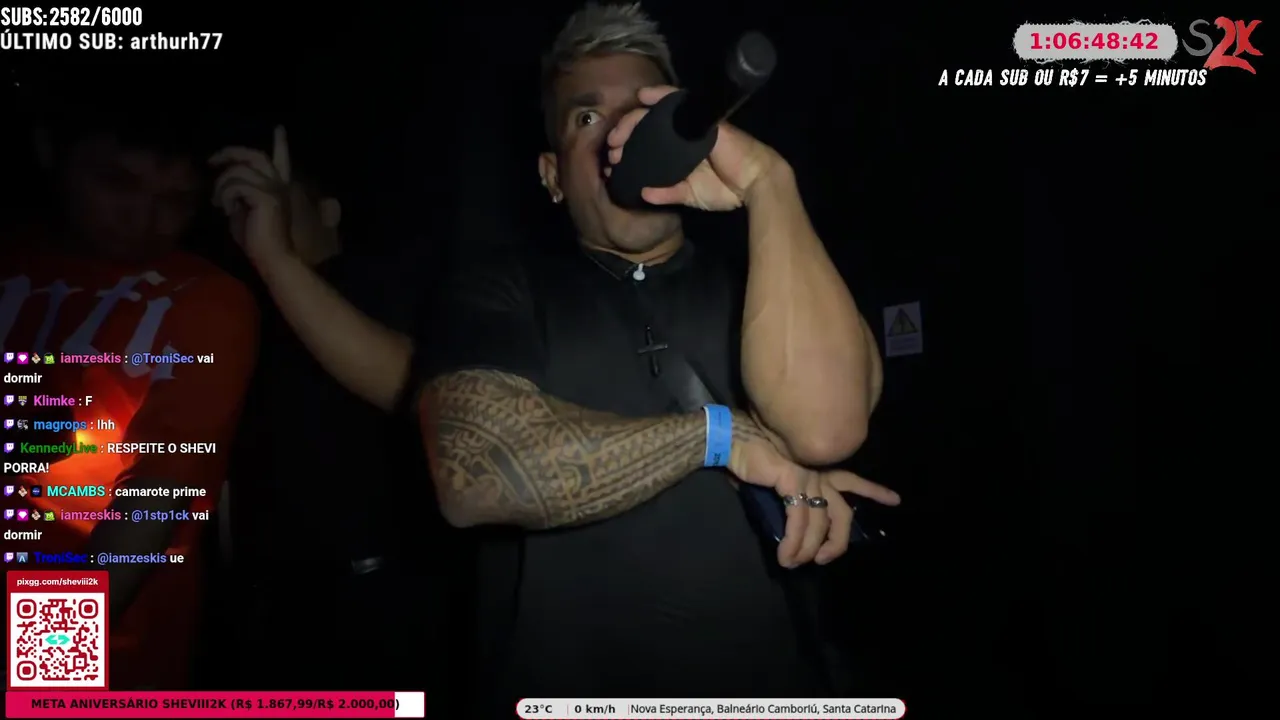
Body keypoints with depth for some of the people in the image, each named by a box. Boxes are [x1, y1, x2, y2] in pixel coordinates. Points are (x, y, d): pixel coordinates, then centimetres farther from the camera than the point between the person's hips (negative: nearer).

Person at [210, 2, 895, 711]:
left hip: (756, 690, 1)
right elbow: (473, 472, -16)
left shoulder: (760, 288, 0)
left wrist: (768, 180, -18)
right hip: (550, 693, 0)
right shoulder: (503, 299, 1)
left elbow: (824, 426, -21)